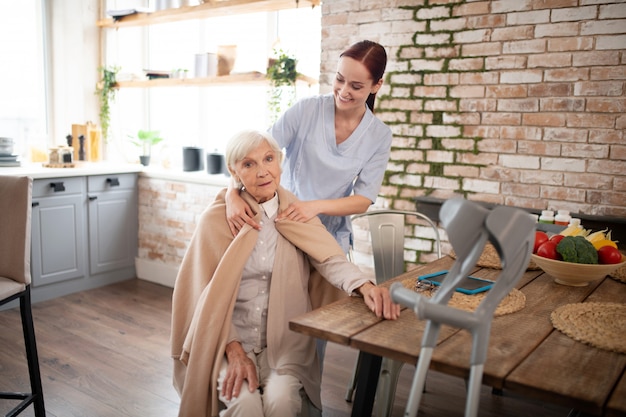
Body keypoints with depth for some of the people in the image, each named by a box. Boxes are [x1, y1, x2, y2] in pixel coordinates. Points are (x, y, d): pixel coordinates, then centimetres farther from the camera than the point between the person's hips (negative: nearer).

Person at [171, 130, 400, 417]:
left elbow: (330, 259, -12)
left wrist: (366, 286, -32)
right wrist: (234, 351, -15)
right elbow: (209, 295, -4)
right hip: (230, 340, -1)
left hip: (285, 342, 1)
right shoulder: (216, 220, -2)